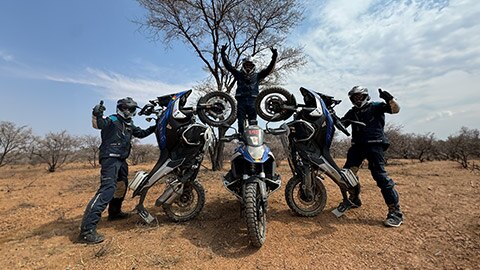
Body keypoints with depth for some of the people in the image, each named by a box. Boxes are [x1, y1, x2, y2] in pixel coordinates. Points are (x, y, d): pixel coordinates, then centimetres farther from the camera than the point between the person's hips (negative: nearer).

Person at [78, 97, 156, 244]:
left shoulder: (129, 124, 18)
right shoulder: (113, 120, -5)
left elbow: (141, 133, 29)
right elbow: (97, 124, -22)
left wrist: (153, 128, 20)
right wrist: (96, 115, -42)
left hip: (121, 160, 10)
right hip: (110, 159, -10)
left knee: (122, 186, 23)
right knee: (108, 189, -21)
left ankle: (114, 212, 44)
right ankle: (86, 230, -20)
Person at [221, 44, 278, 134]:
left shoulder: (257, 75, 18)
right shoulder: (238, 74, 18)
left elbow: (269, 69, 12)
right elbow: (228, 66, 14)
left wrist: (274, 57, 3)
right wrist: (223, 54, 7)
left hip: (252, 101, 0)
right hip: (241, 101, 0)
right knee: (241, 123, -2)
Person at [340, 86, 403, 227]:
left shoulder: (375, 106, 7)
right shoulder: (352, 112, 21)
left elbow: (396, 109, -6)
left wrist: (388, 98, -22)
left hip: (374, 144, -6)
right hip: (357, 145, 6)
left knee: (380, 175, -16)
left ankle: (396, 211, -8)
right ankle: (354, 199, 24)